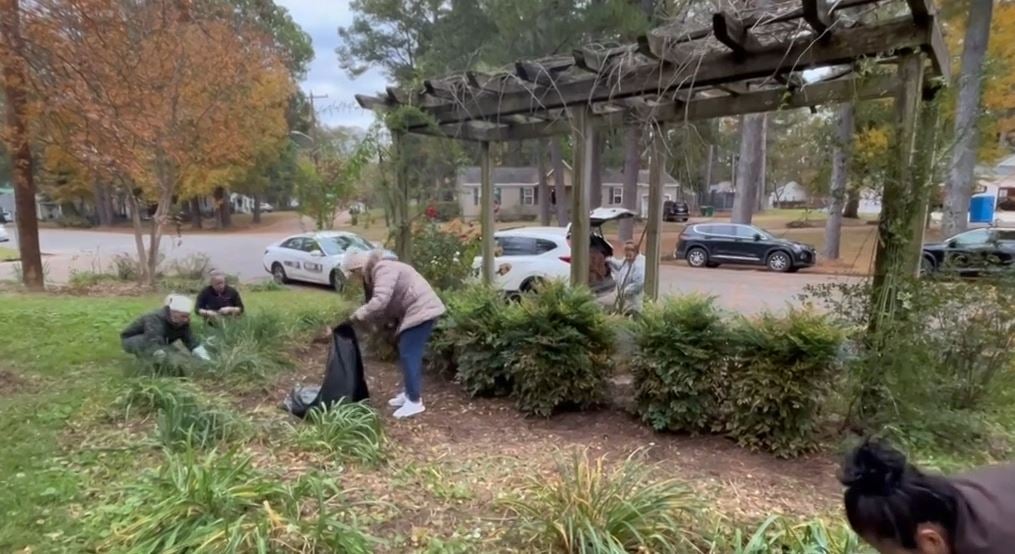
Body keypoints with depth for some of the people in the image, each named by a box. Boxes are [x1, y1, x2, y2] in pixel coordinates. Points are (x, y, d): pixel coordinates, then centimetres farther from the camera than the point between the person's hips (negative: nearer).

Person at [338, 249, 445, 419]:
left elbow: (379, 302, -30)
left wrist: (356, 316, -18)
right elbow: (380, 304, 12)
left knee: (409, 355, -9)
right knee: (406, 353, 16)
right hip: (413, 311, 11)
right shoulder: (374, 272, 14)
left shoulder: (383, 269, -19)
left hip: (421, 311, -11)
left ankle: (414, 401, -3)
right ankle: (409, 393, 27)